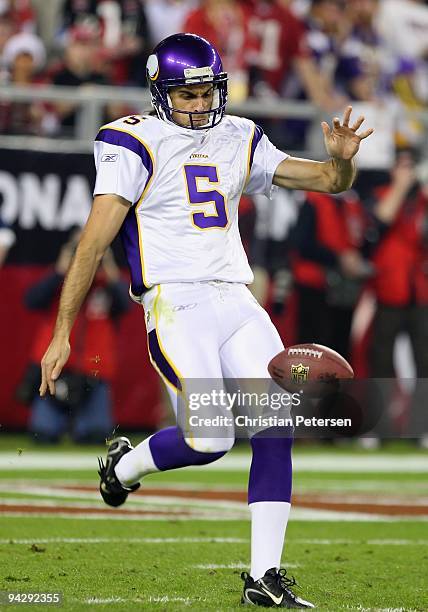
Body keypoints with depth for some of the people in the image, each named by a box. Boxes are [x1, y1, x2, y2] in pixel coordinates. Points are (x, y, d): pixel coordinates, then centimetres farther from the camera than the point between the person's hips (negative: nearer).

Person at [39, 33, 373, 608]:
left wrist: (343, 159, -11)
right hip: (175, 302, -5)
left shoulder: (237, 141, 15)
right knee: (210, 438, -17)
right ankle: (124, 465, 17)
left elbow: (327, 180, 15)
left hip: (236, 301, 6)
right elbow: (94, 242, -6)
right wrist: (62, 335, -9)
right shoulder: (137, 144, -3)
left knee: (277, 426, -10)